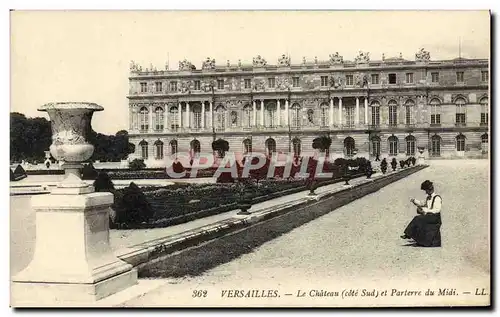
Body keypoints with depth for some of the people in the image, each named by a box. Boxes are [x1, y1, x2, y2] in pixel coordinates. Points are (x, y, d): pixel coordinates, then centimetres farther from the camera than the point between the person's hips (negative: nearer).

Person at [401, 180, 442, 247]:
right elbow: (423, 203, 30)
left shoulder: (437, 198, -10)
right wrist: (415, 201, 14)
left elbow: (437, 210, -19)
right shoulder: (428, 197, 16)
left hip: (435, 217, -9)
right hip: (428, 216, 9)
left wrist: (426, 210, -26)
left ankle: (408, 234, -22)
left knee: (418, 218, -23)